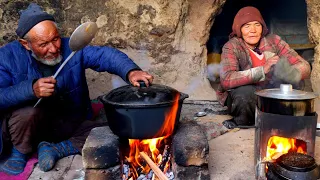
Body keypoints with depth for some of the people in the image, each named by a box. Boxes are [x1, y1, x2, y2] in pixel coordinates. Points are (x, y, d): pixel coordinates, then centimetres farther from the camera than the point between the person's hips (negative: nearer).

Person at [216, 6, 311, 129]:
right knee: (245, 93, -36)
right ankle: (243, 122, -7)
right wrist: (262, 70, -37)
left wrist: (291, 74, -33)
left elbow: (304, 66, -9)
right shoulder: (232, 47, -13)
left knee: (293, 83, -22)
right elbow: (226, 80, -30)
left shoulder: (273, 41, -3)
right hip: (244, 100, -3)